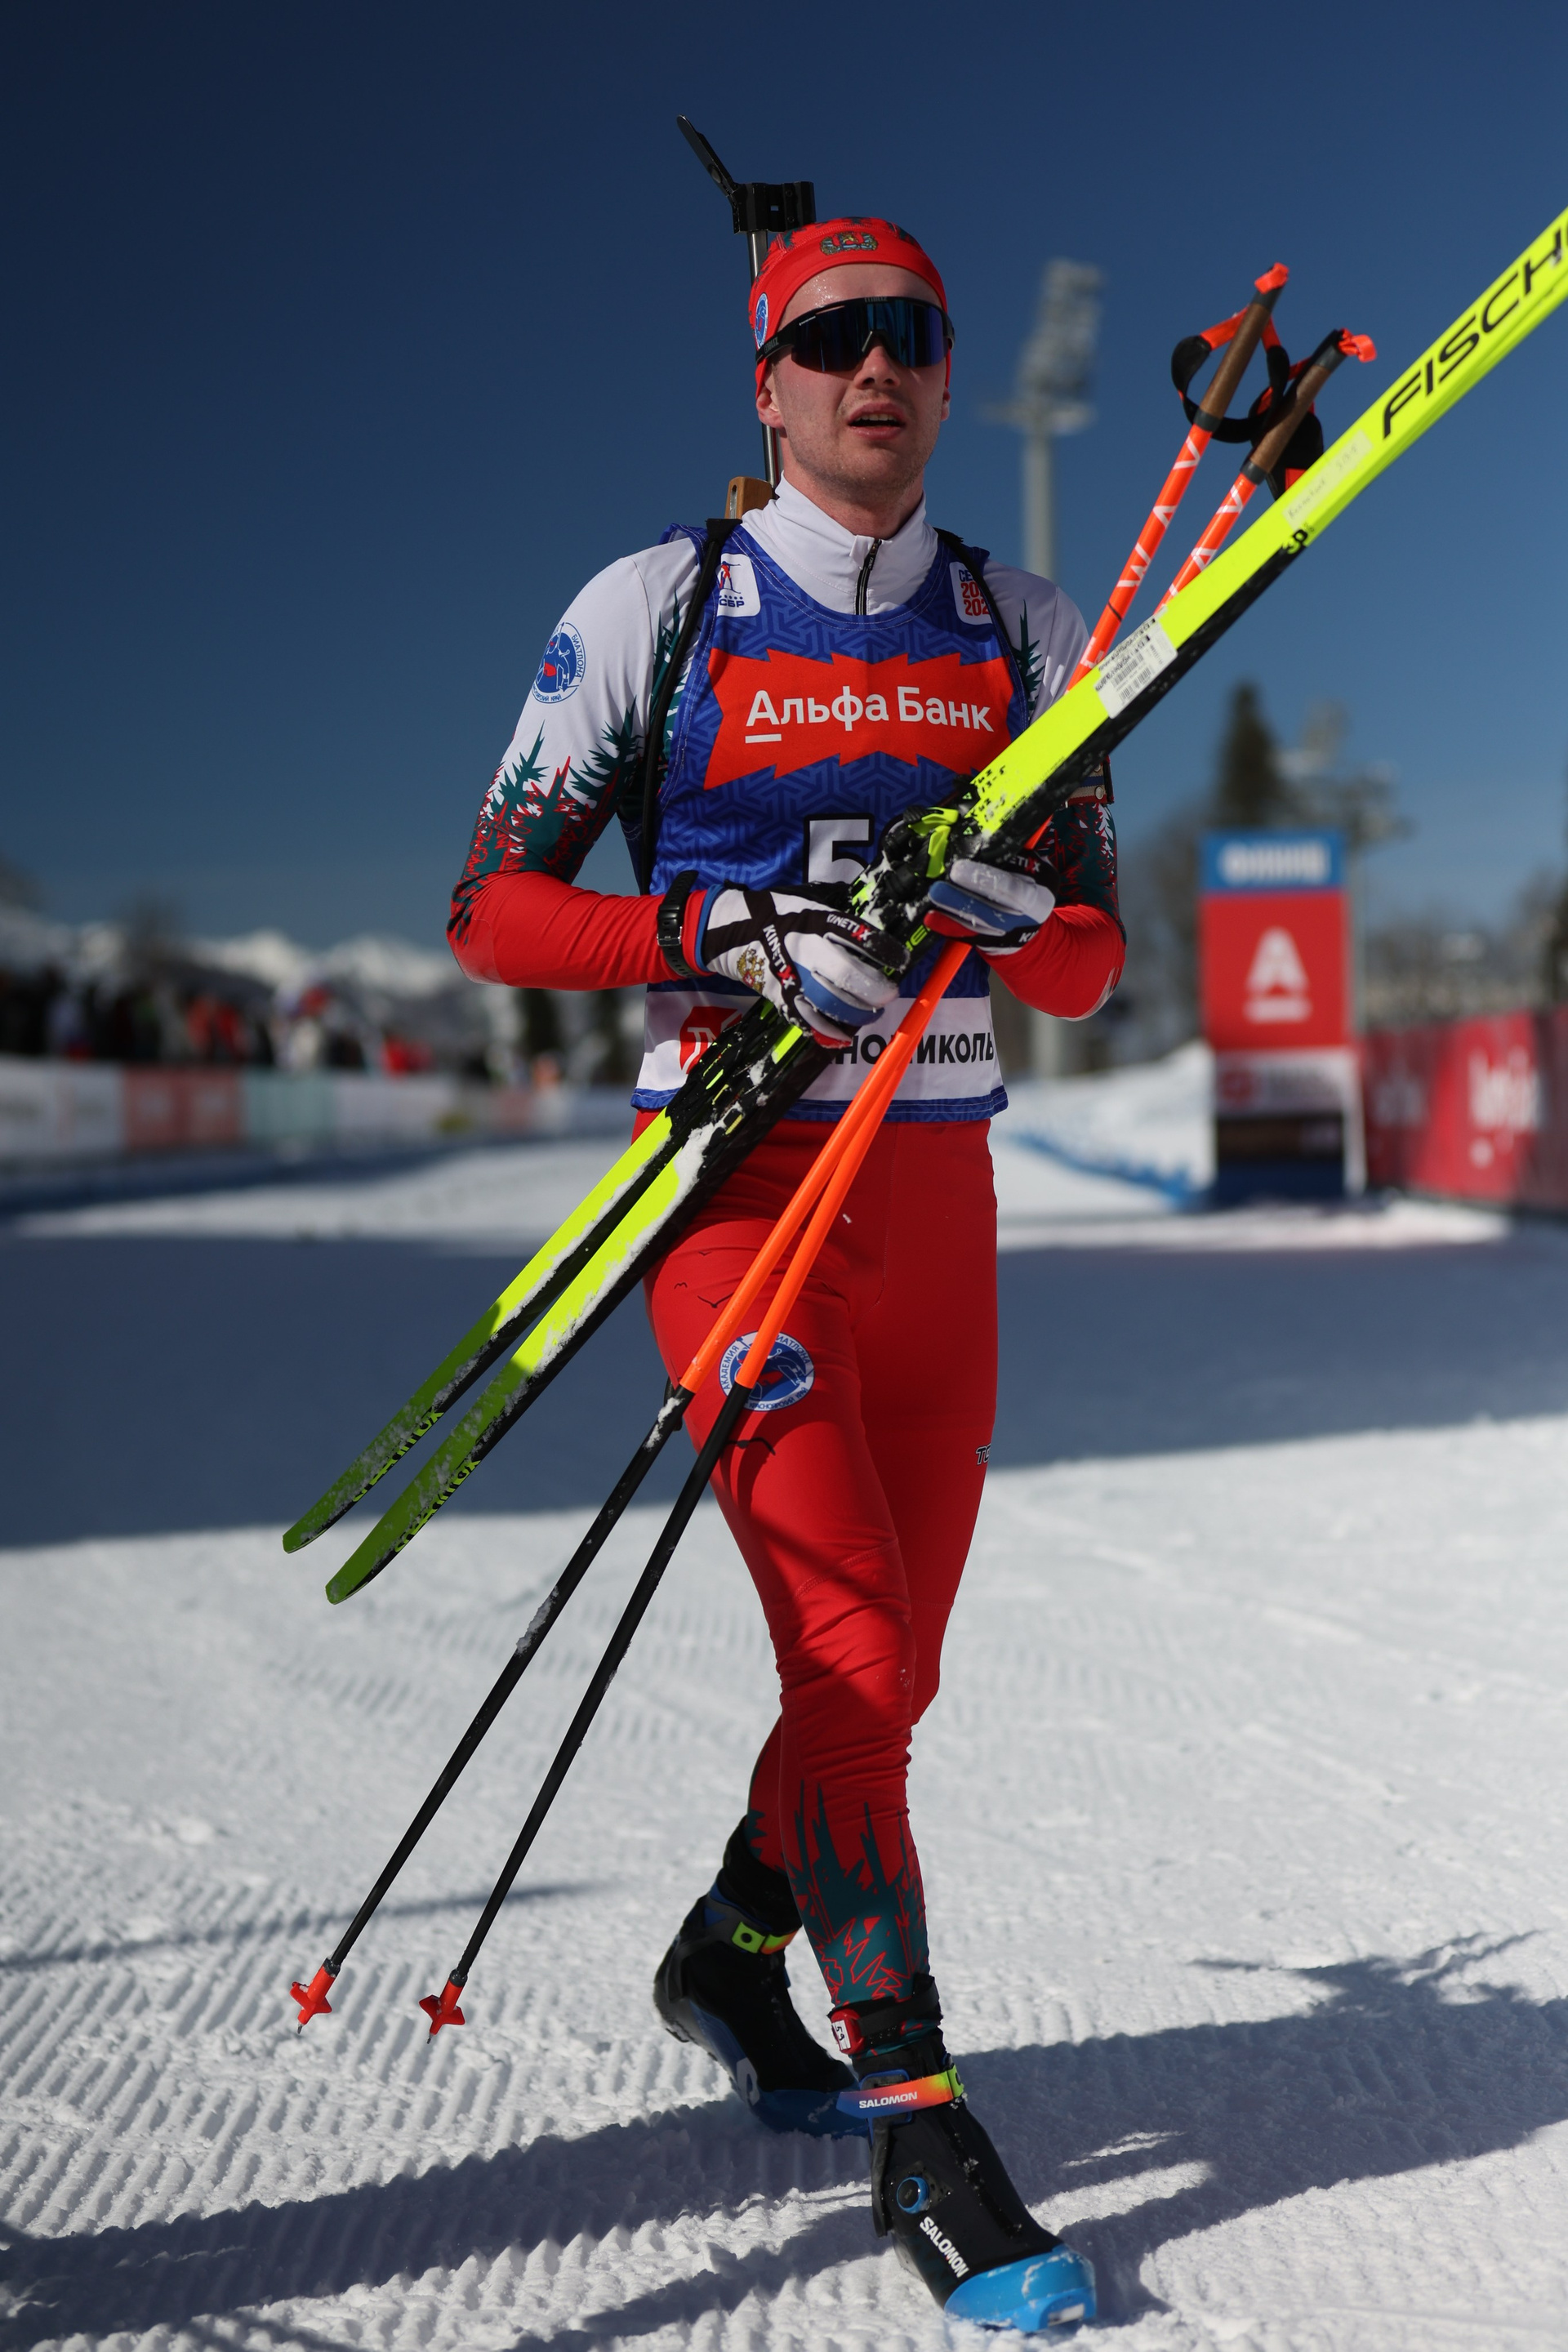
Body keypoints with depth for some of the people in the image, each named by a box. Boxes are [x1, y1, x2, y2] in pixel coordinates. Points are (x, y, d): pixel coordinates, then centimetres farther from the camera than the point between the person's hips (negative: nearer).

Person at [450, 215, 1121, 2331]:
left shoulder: (1025, 632, 11)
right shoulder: (658, 609, 0)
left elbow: (1090, 964, 12)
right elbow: (493, 912, -1)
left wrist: (1003, 916, -12)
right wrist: (724, 932, -17)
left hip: (937, 1194, 5)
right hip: (737, 1179, -4)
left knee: (892, 1668, 10)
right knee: (851, 1649, -11)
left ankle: (728, 1958, 37)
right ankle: (918, 2130, 3)